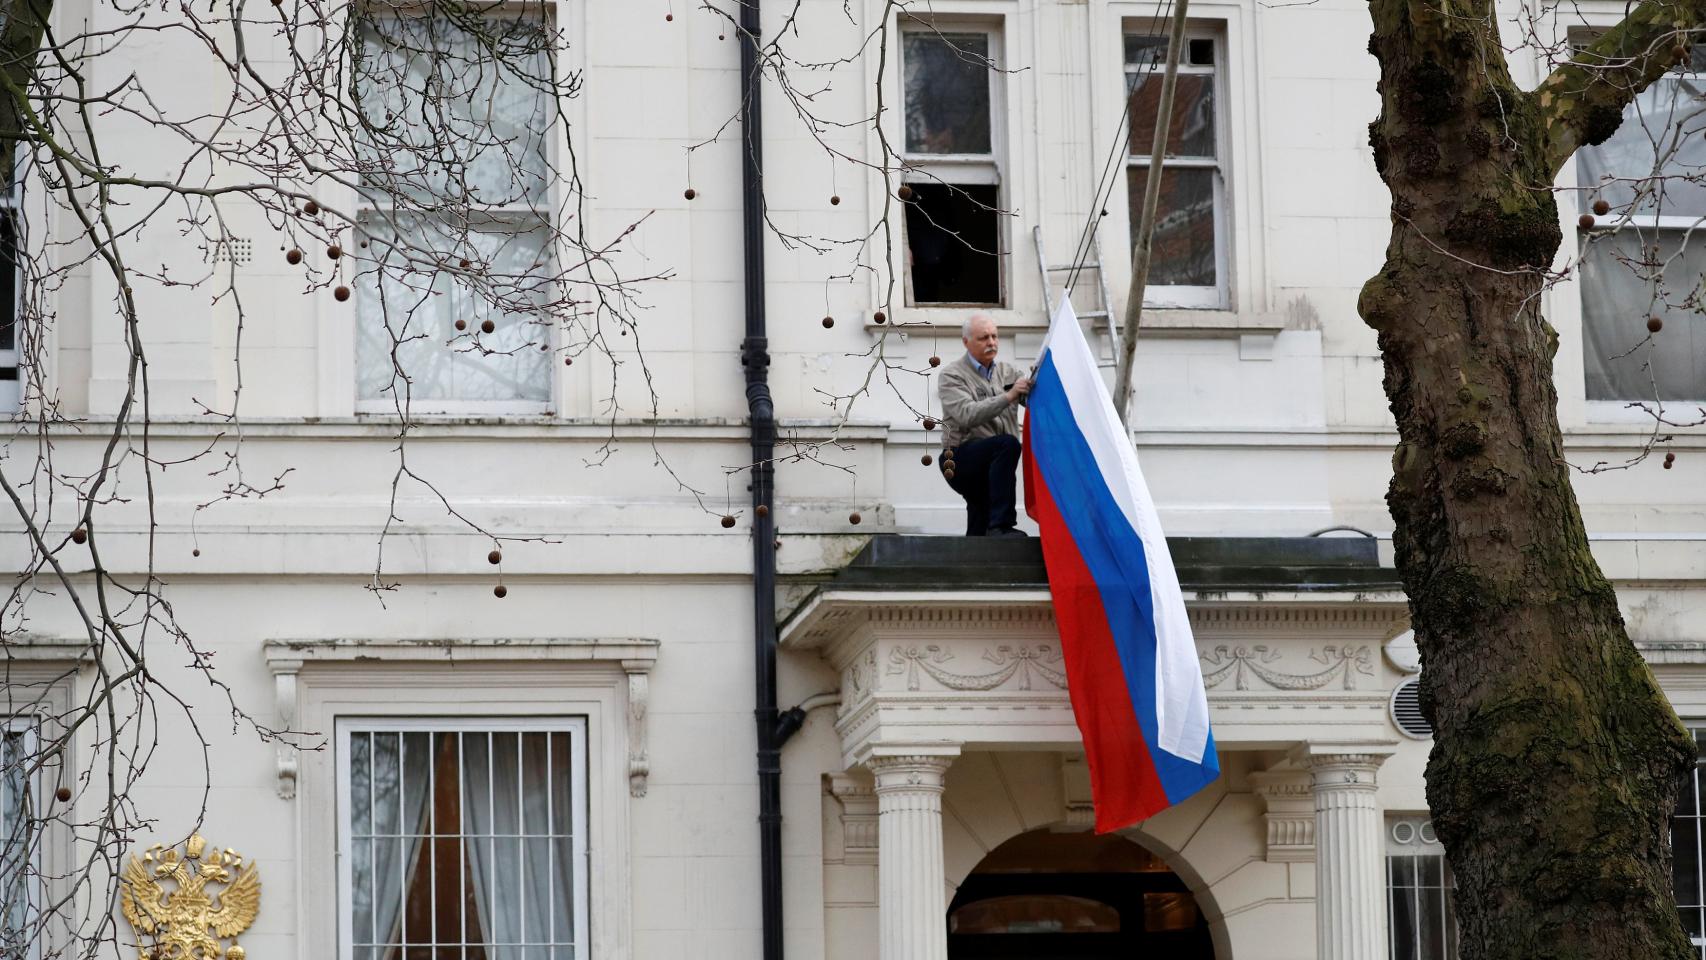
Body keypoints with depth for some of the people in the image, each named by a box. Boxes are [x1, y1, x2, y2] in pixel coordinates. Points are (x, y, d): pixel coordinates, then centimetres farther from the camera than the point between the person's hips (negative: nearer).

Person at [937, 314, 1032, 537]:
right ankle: (1000, 525, -37)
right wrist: (1008, 396, -30)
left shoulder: (1008, 372, 14)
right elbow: (967, 415, -21)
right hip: (961, 460, -6)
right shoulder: (952, 375, -4)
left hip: (992, 465, 6)